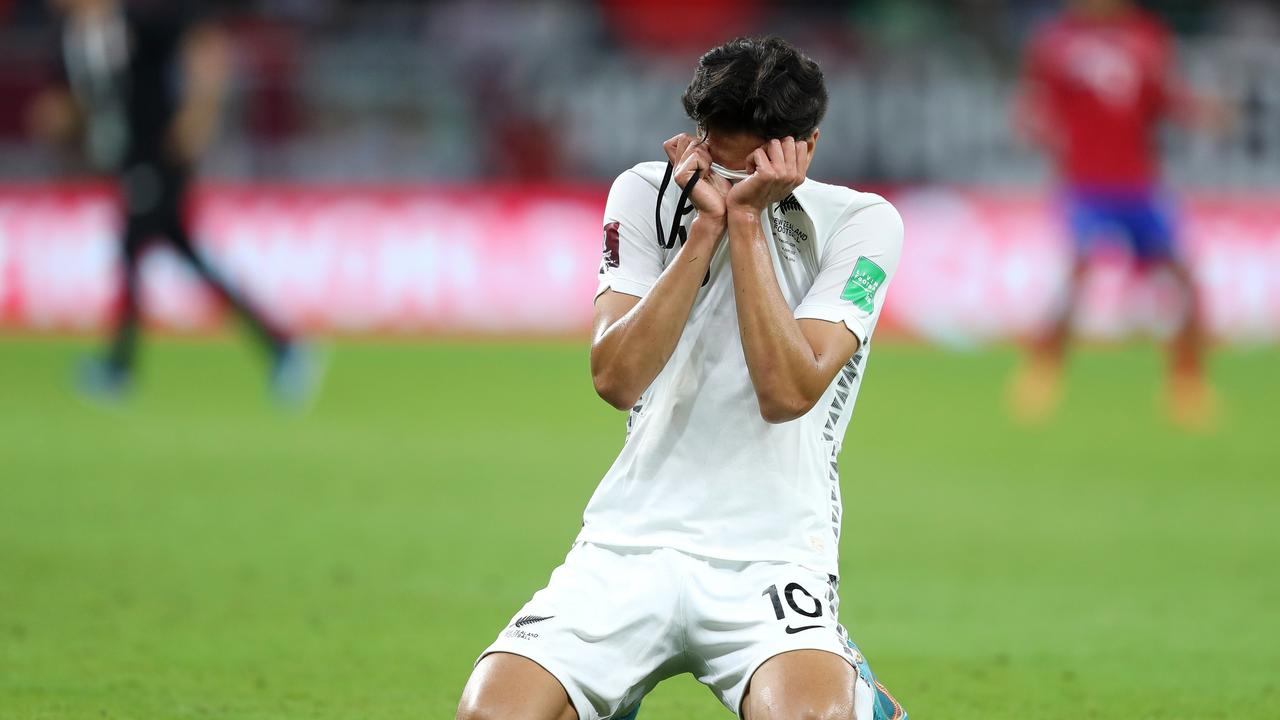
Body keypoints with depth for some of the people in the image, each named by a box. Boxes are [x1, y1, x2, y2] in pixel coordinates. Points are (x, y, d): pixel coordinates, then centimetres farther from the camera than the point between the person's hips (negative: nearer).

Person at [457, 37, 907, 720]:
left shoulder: (862, 223, -2)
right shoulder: (647, 195, 5)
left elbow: (787, 392, -15)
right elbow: (616, 378, -8)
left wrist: (746, 217, -14)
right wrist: (706, 226, -12)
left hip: (774, 554, -2)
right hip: (633, 538, 2)